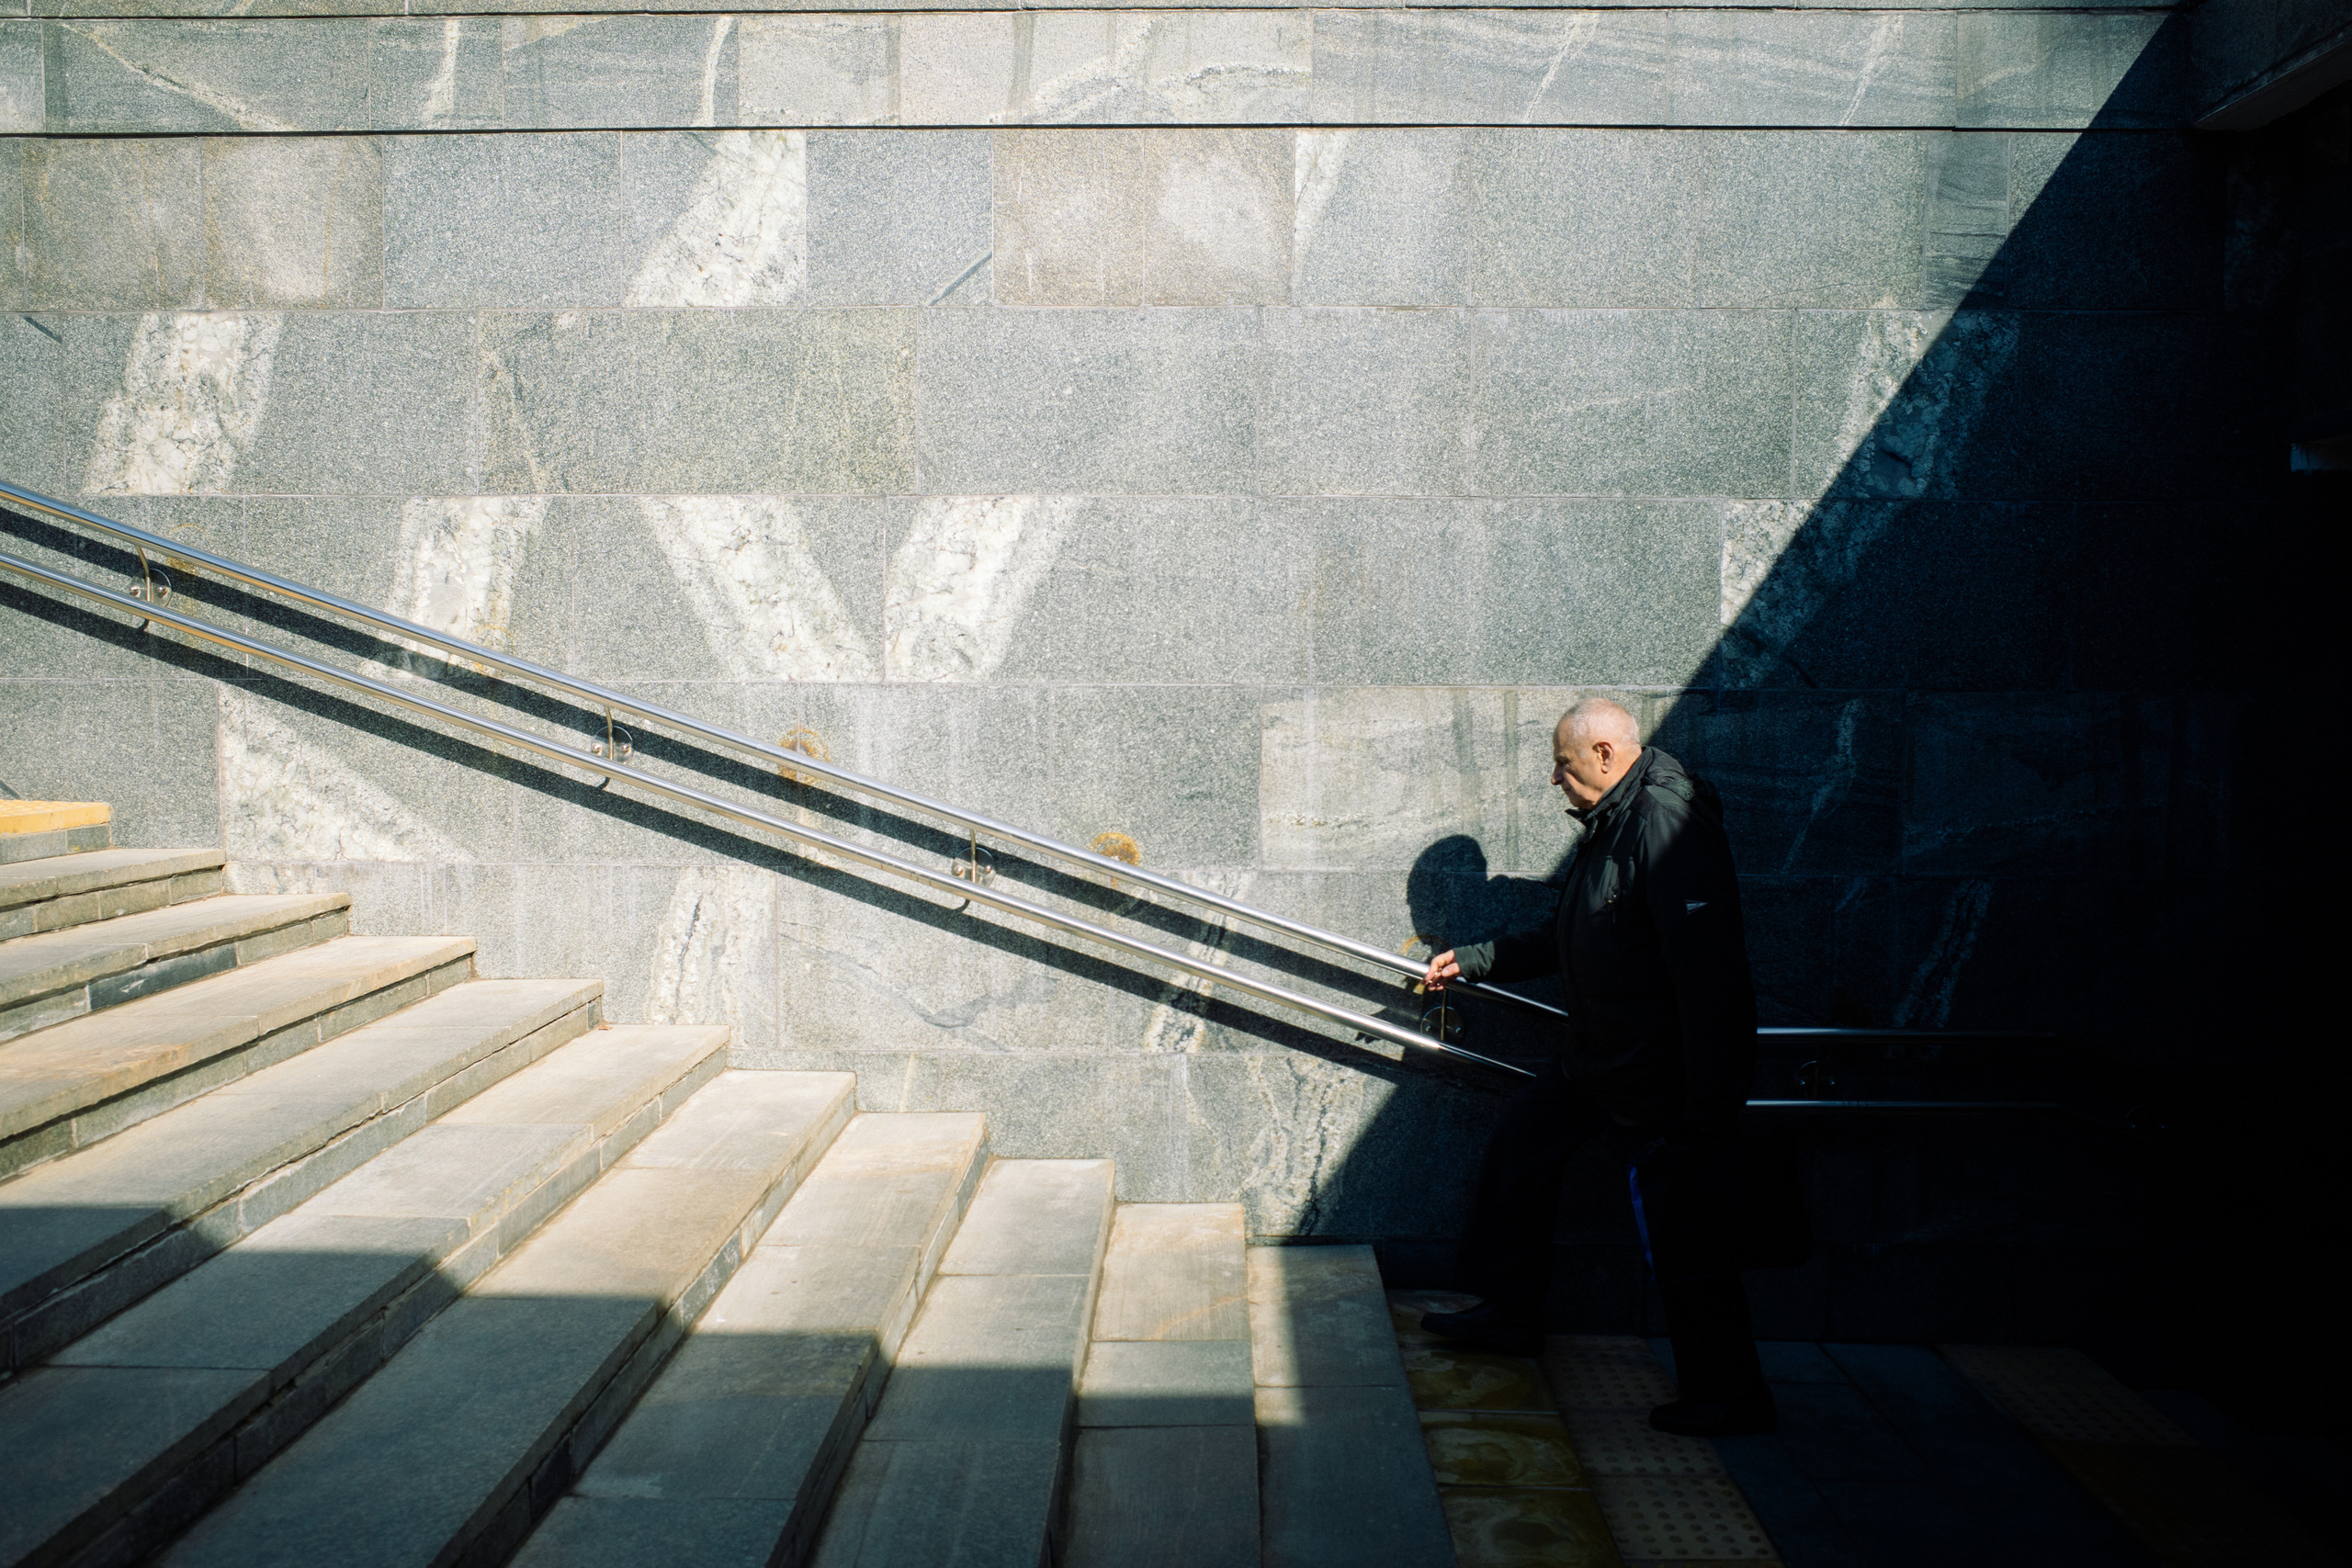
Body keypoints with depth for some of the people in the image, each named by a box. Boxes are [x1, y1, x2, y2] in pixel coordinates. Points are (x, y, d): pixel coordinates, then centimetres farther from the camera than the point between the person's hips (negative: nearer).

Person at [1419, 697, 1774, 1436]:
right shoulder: (1608, 824, 11)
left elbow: (1711, 965, -28)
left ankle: (1731, 1396, 14)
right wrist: (1472, 961, 30)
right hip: (1595, 1056, 10)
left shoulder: (1668, 820, -22)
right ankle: (1511, 1311, 34)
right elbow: (1565, 940, 25)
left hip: (1658, 1072, -10)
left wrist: (1712, 1106, -28)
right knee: (1520, 1144, 19)